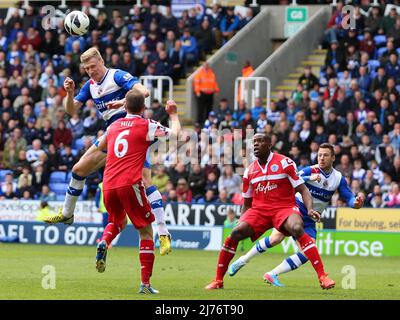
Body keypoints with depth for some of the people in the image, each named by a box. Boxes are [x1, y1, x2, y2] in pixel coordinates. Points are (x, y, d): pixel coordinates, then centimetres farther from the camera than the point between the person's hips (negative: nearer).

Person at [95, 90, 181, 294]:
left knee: (117, 221, 31)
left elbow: (100, 146, 33)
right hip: (130, 183, -5)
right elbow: (175, 132, 13)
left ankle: (104, 242, -3)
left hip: (108, 185, 5)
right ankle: (145, 283, -3)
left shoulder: (113, 126, 15)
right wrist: (173, 114, 29)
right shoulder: (147, 125, 1)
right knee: (146, 232, 5)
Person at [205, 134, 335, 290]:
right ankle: (218, 280, -6)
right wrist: (240, 222, 5)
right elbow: (247, 204, 19)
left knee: (297, 229, -34)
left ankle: (322, 276, -31)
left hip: (284, 207, -4)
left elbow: (302, 190, -5)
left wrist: (310, 209, -22)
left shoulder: (284, 163, -3)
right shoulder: (249, 171, 11)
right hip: (258, 210, 4)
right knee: (235, 233, -19)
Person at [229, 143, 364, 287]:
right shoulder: (310, 171, -10)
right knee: (276, 238, -25)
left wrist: (356, 202, -25)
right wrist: (310, 178, -43)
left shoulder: (339, 178, 3)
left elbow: (348, 197, -1)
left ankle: (272, 275, -6)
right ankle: (243, 260, -8)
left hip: (309, 220, 4)